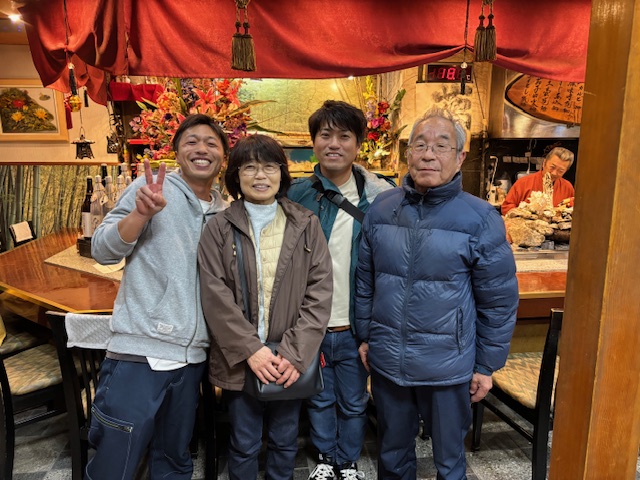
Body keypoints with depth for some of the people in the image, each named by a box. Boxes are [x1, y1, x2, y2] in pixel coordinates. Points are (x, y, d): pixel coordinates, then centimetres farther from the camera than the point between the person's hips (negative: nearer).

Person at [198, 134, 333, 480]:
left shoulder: (306, 225, 0)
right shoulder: (218, 229, -2)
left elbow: (320, 292, -5)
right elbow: (216, 298, -8)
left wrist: (295, 352, -12)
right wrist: (250, 350, -16)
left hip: (291, 359, 1)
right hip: (240, 360, -1)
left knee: (285, 443, 17)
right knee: (243, 446, 15)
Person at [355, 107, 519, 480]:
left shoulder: (481, 219, -11)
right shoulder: (381, 208, -1)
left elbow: (499, 301, -5)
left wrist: (487, 365, -2)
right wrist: (365, 336, 9)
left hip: (448, 369, -3)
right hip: (386, 362, 3)